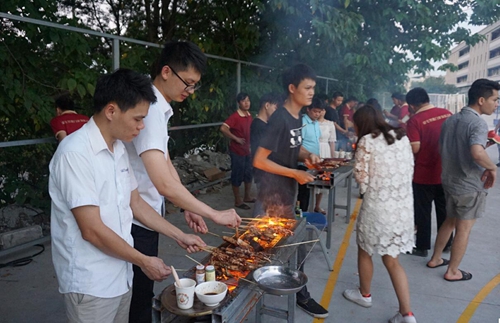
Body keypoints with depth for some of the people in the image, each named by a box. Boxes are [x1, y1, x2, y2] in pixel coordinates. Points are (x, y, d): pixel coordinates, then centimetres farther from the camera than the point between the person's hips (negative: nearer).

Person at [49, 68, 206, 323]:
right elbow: (92, 230, -23)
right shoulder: (75, 153, -23)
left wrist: (180, 236, 9)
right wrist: (144, 261, -12)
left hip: (120, 276, 7)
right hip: (91, 285, -7)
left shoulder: (118, 149, 3)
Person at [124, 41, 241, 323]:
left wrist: (189, 209, 6)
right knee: (139, 299, 8)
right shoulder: (149, 110, -25)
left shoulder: (160, 108, 7)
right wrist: (215, 214, -22)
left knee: (144, 292, 23)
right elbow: (165, 184, -32)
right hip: (136, 221, -9)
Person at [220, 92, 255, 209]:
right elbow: (223, 128, -31)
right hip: (237, 151, -8)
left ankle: (247, 197, 33)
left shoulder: (249, 115, 6)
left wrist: (250, 145, 13)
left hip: (247, 150, 8)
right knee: (237, 176, 3)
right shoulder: (235, 116, -19)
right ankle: (238, 201, 14)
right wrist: (236, 139, -23)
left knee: (249, 174, 17)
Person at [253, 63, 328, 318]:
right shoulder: (280, 119, -21)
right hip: (274, 193, -8)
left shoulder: (297, 116, 5)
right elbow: (259, 161, -23)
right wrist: (295, 173, -20)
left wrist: (308, 155, -1)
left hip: (288, 191, 8)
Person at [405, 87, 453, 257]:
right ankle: (446, 242, 34)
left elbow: (414, 149, -23)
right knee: (444, 209, 20)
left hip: (424, 174, -5)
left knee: (423, 212, 8)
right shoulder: (447, 114, -1)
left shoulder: (415, 120, -18)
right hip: (446, 173, 6)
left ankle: (422, 247, 19)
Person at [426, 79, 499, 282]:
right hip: (470, 186, -7)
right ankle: (452, 271, 20)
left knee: (450, 222, 23)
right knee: (463, 230, 7)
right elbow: (477, 153, -38)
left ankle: (435, 259, 34)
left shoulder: (449, 120, 5)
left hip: (449, 181, 7)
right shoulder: (478, 123, -21)